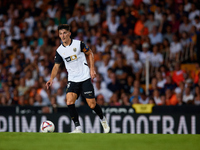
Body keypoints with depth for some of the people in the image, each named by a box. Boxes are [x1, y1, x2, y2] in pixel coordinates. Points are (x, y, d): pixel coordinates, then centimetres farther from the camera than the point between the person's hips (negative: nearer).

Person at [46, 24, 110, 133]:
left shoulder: (78, 44, -7)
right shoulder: (59, 51, 2)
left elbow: (90, 53, 7)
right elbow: (56, 66, 11)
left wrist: (92, 69, -1)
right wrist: (51, 79, -4)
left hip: (85, 78, -3)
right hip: (72, 80, 3)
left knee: (92, 105, -4)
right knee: (69, 102, -19)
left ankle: (103, 120, 26)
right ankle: (78, 128, -13)